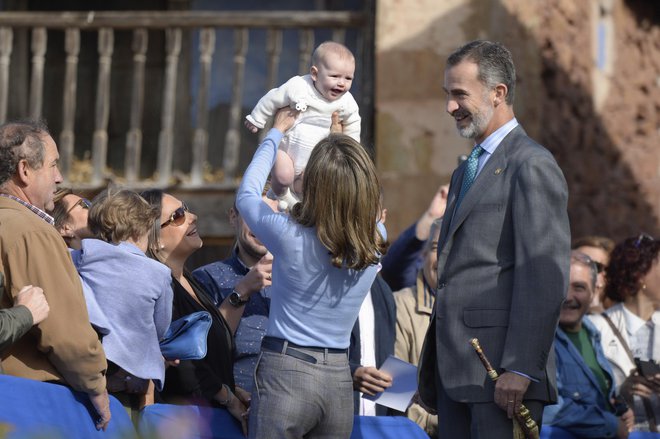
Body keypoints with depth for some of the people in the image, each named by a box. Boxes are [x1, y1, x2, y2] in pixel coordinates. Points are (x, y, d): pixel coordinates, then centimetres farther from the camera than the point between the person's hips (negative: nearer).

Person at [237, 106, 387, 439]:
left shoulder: (291, 238, -15)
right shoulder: (374, 246, -4)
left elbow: (247, 194, 5)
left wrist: (276, 133, 20)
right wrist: (343, 142, 36)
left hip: (285, 373, -4)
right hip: (340, 379, 4)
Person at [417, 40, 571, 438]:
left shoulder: (532, 166, -8)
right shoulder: (466, 171, 22)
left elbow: (545, 278, -16)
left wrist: (521, 369, -20)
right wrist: (432, 367, 16)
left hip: (501, 370, -9)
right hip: (455, 369, 9)